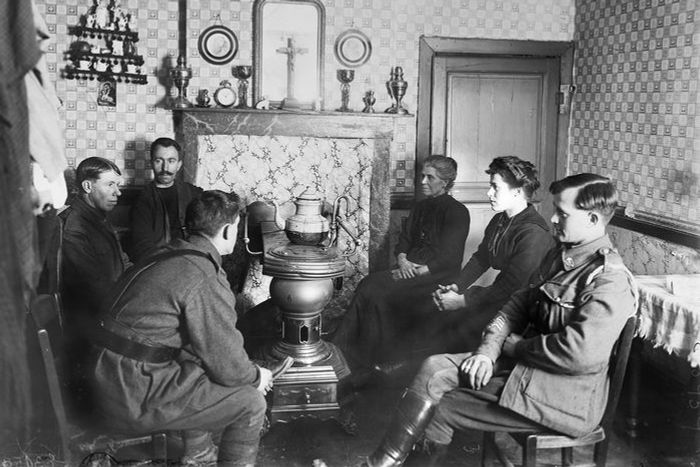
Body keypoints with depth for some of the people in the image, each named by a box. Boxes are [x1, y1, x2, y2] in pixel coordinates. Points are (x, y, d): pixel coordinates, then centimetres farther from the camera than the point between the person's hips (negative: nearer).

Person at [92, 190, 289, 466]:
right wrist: (257, 376, 6)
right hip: (138, 398, -10)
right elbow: (227, 365, -15)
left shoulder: (167, 256, 11)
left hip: (116, 378, 10)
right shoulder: (205, 280, -19)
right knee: (251, 402, -4)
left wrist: (248, 372, 20)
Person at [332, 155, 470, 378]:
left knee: (383, 295, -28)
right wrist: (402, 260, -5)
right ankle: (341, 353, -25)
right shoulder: (420, 207, 20)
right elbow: (404, 240, 17)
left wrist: (416, 271, -16)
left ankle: (363, 367, -20)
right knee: (369, 285, -21)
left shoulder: (457, 212, -4)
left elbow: (448, 257, -12)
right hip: (409, 271, 7)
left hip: (437, 277, -7)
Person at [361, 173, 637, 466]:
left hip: (565, 395, -8)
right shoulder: (560, 255, 10)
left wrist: (513, 345, -15)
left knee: (441, 408, -9)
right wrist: (489, 349, -6)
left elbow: (578, 353, -30)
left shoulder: (610, 281, -21)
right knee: (434, 369, -6)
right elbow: (518, 304, 11)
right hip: (523, 363, 8)